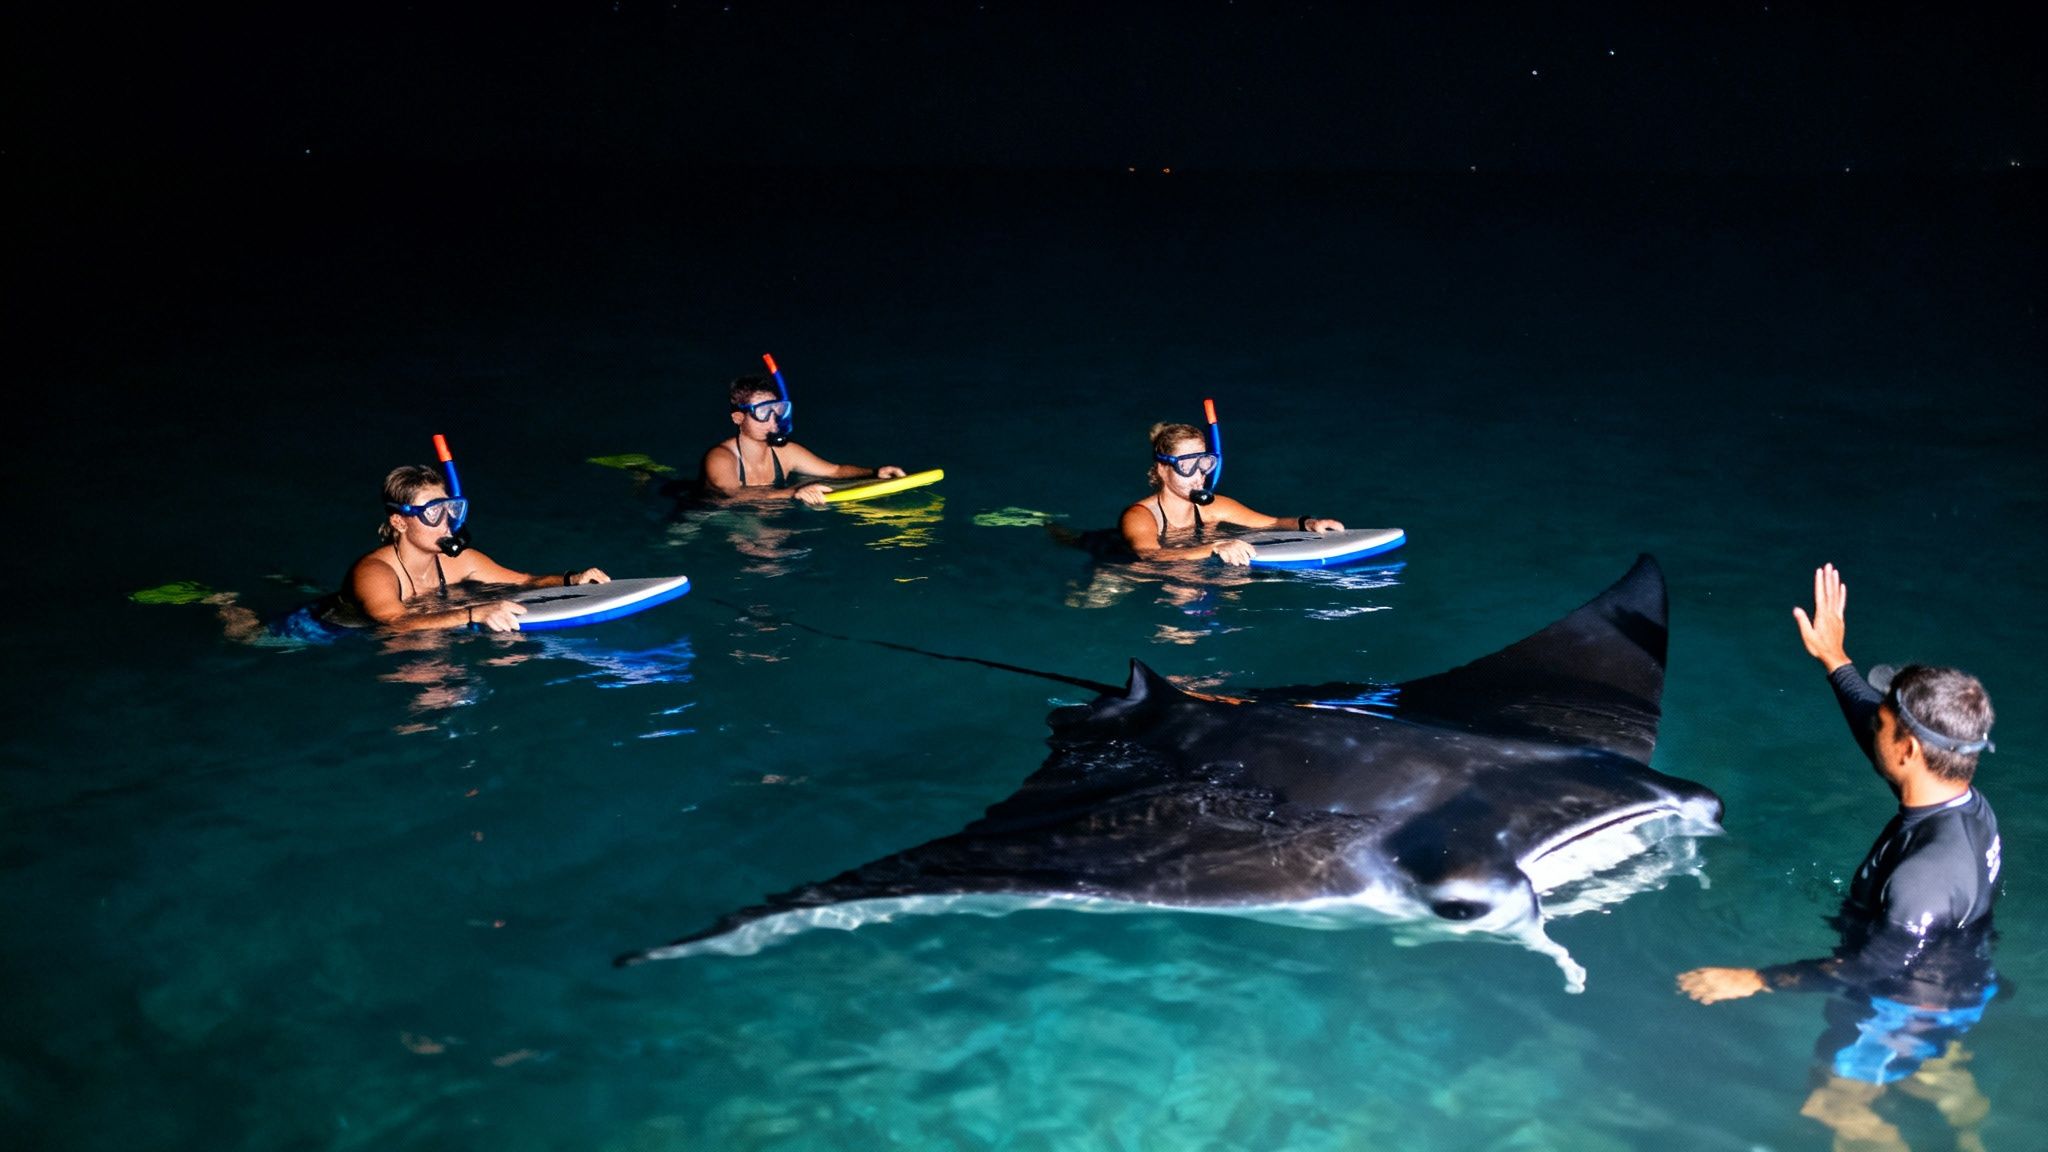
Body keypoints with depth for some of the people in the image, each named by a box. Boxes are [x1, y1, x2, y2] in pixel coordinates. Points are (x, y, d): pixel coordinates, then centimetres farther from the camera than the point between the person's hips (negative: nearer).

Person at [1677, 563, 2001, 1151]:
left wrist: (1756, 980, -21)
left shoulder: (1926, 877, -44)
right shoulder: (1966, 799, -19)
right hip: (1960, 984, 8)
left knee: (1838, 1103, 18)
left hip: (1907, 1009, -7)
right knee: (1937, 1072, 35)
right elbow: (1882, 736, 1)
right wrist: (1834, 657, 6)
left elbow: (1867, 970, -31)